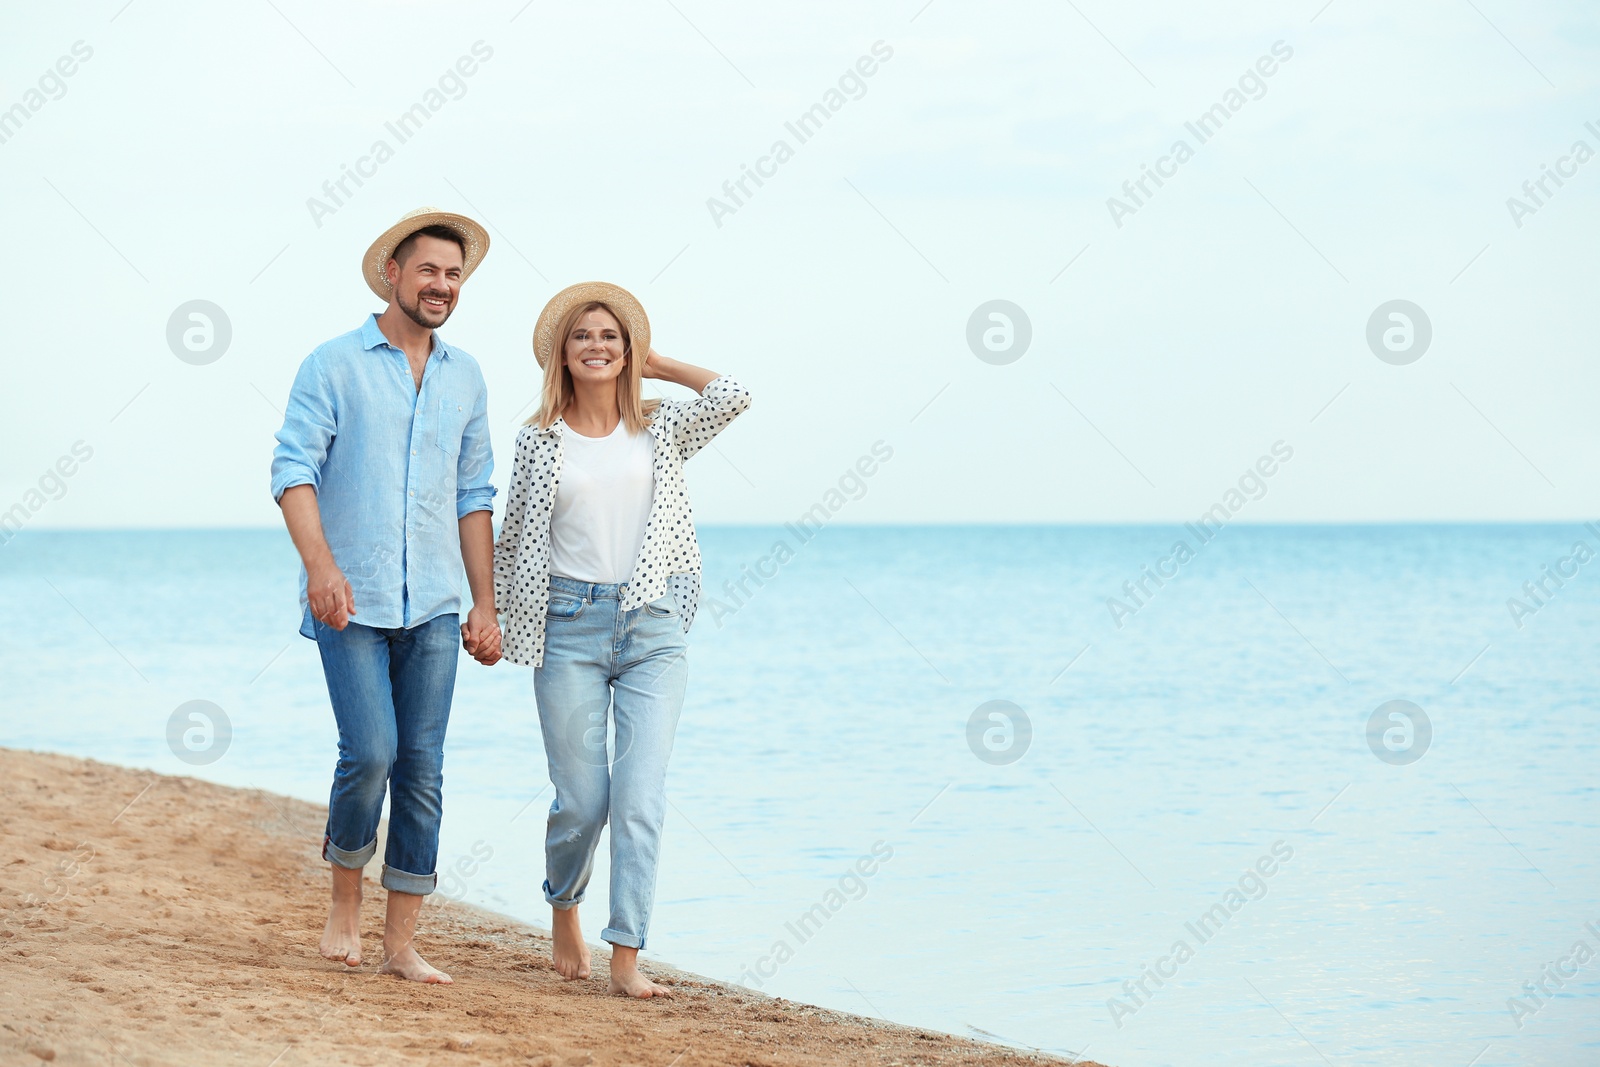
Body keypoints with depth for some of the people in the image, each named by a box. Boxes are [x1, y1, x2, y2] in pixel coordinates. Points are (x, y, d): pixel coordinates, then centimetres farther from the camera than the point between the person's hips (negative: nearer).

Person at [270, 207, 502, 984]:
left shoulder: (464, 377, 13)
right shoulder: (335, 364, -1)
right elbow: (293, 469, -9)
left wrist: (485, 604, 11)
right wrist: (319, 563, -24)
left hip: (431, 607, 4)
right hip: (350, 601, -4)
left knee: (422, 768, 1)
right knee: (370, 753, -14)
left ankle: (401, 944, 6)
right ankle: (345, 898, 11)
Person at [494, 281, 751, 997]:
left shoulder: (661, 428, 7)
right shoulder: (539, 441, 6)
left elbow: (732, 396, -8)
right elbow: (512, 538, 14)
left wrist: (656, 365, 4)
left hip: (652, 626, 1)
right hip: (570, 626, -1)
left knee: (640, 794, -8)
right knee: (582, 798, 1)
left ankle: (627, 958, -6)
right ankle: (564, 909, 31)